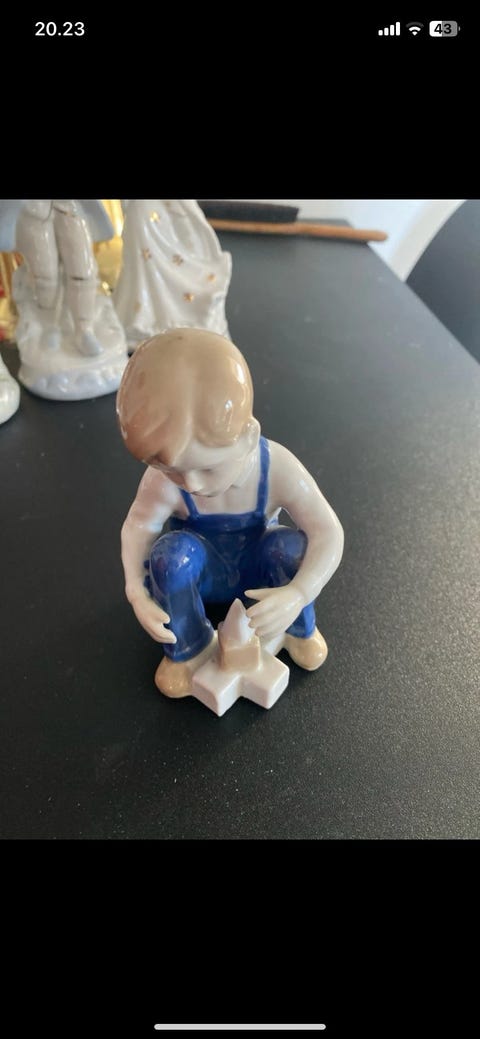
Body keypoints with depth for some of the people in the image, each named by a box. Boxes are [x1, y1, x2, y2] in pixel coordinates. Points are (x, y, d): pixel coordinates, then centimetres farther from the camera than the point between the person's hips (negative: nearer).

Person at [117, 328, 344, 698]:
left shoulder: (278, 469, -34)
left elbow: (328, 533, -34)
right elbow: (138, 529, -23)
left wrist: (298, 594, -50)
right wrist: (136, 589, -43)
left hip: (258, 568, 0)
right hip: (202, 572, 0)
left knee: (292, 545, -32)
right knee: (172, 551, -33)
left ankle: (300, 629, 0)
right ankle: (188, 648, -7)